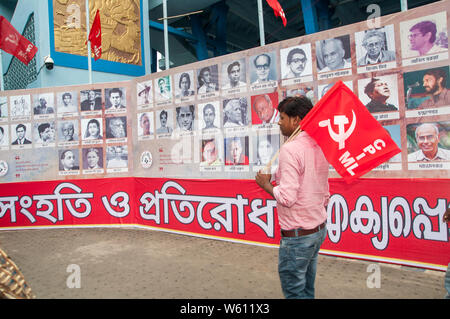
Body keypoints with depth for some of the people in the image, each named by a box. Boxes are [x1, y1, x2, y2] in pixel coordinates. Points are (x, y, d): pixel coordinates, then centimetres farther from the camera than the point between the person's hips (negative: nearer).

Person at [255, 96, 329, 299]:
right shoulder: (319, 148, 8)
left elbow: (287, 198, -25)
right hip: (319, 229, 9)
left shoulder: (290, 149, -19)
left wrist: (265, 184, -8)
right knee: (307, 288, 21)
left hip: (297, 234, -9)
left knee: (294, 291, 6)